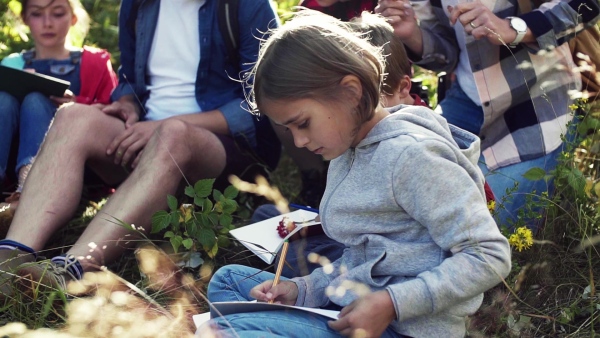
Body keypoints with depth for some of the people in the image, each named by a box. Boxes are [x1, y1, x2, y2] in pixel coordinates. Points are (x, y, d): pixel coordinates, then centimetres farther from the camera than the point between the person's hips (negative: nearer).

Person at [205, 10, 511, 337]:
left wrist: (390, 304, -24)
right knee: (228, 279, 21)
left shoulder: (411, 155, -17)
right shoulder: (347, 153, 11)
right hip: (353, 312, 10)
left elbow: (489, 257, -20)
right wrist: (303, 290, 2)